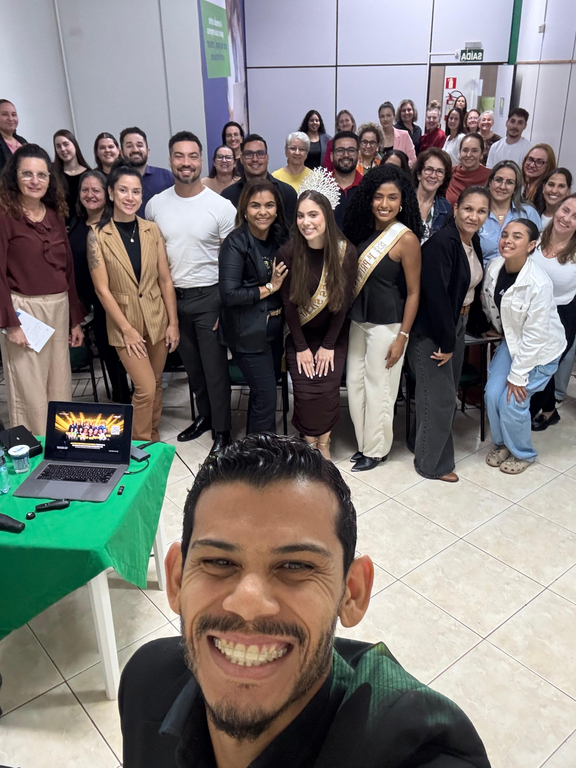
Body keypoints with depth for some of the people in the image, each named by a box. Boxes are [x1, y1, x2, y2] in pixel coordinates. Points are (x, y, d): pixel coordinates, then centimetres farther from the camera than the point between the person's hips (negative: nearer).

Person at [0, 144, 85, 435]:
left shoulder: (55, 215, 12)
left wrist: (75, 319, 12)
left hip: (59, 309, 6)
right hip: (23, 309, -6)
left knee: (61, 389, 12)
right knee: (30, 393, 1)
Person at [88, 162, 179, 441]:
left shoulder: (151, 229, 0)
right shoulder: (97, 235, -9)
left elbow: (165, 279, 2)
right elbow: (102, 289, -10)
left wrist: (173, 322, 0)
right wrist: (127, 329, -12)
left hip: (157, 319, 3)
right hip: (124, 322, -3)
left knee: (156, 384, 12)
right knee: (145, 388, -8)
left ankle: (154, 438, 32)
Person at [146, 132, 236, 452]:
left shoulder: (221, 206, -8)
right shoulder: (156, 204, 3)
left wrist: (227, 305, -12)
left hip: (209, 296, -4)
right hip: (171, 296, 4)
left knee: (215, 366, 2)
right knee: (192, 364, 16)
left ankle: (222, 429, 18)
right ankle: (205, 414, 36)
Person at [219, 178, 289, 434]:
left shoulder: (281, 238, 6)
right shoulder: (236, 243, -14)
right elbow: (229, 294, -21)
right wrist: (269, 288, -16)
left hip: (274, 329, 7)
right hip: (248, 333, -7)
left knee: (264, 391, 16)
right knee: (266, 396, -5)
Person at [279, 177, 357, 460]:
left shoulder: (346, 252, -15)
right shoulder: (288, 253, -16)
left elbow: (343, 301, -9)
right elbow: (288, 302, -10)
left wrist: (328, 345, -8)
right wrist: (302, 347, -9)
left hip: (333, 335, 0)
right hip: (299, 336, 0)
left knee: (328, 391, -4)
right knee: (305, 392, -4)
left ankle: (323, 445, 18)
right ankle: (309, 446, 18)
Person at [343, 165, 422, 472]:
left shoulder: (406, 238, -13)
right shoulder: (363, 231, 5)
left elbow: (413, 292, -12)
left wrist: (403, 336, -14)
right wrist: (350, 315, 5)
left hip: (387, 325, -6)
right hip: (358, 320, 6)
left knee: (378, 388, 4)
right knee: (355, 383, 11)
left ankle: (376, 449, 23)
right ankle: (363, 443, 28)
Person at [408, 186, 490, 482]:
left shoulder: (473, 241, 5)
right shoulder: (441, 243, -22)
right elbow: (435, 294, -25)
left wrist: (455, 335, 9)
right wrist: (446, 341, -20)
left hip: (457, 324, 9)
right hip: (432, 331, -9)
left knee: (448, 389, 19)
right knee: (440, 397, 0)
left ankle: (419, 441, 40)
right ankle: (432, 463, 18)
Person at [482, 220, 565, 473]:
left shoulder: (539, 284, -31)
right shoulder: (495, 266, -13)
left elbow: (534, 336, -26)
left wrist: (517, 375, -21)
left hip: (540, 349, -6)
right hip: (511, 340, 6)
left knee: (512, 401, -8)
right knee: (492, 394, -1)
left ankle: (522, 454, 19)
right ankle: (501, 444, 27)